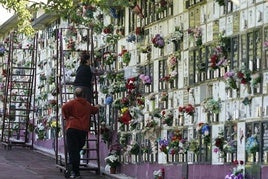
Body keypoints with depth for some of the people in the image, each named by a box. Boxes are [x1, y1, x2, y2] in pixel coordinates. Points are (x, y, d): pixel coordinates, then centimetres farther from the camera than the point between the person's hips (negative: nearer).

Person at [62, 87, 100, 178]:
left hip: (72, 128, -4)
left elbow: (64, 107, -18)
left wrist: (66, 117, -1)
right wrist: (97, 107, 60)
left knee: (72, 151, -6)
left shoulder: (72, 102, 0)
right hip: (84, 130, 4)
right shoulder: (87, 104, 16)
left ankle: (74, 171, -16)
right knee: (77, 150, 15)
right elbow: (94, 110, 36)